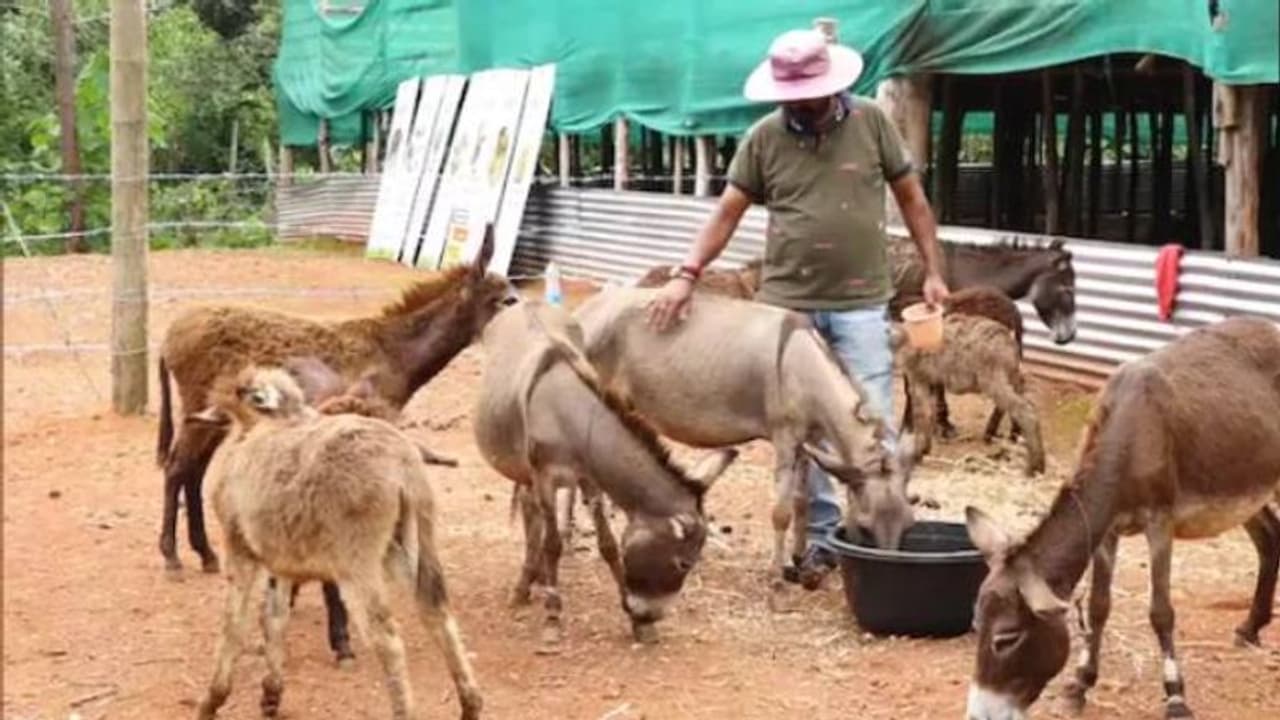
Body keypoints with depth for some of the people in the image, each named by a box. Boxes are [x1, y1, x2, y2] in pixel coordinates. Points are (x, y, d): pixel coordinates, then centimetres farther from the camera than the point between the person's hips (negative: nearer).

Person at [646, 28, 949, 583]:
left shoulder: (871, 122, 0)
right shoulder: (763, 138, 1)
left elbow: (912, 198, 6)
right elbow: (727, 213, 2)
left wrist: (933, 272, 1)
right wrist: (686, 275, -10)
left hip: (861, 303, -1)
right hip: (787, 304, 1)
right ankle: (821, 538, 19)